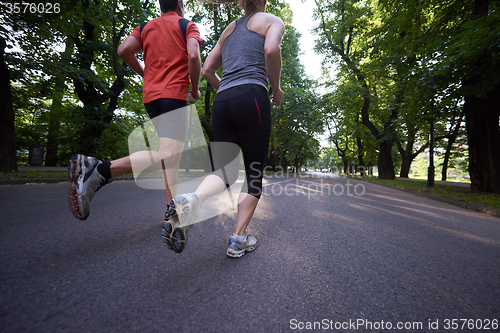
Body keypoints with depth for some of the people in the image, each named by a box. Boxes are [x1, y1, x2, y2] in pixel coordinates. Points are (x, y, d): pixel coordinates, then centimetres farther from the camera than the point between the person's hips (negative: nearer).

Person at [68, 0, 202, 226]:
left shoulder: (146, 26, 23)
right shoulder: (188, 25, 11)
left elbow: (124, 50, 7)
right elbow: (193, 55, -9)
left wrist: (145, 74, 20)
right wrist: (195, 89, 2)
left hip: (151, 95, 7)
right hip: (173, 94, -7)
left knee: (173, 152, 11)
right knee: (168, 156, -17)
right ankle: (98, 170, -30)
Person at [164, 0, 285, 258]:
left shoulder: (229, 29, 31)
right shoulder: (272, 21, 16)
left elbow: (208, 69, 24)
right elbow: (271, 49, -8)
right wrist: (276, 88, 4)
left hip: (222, 101, 5)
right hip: (252, 97, -5)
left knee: (226, 169, 4)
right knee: (254, 169, 2)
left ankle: (192, 199, -26)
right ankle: (239, 239, 3)